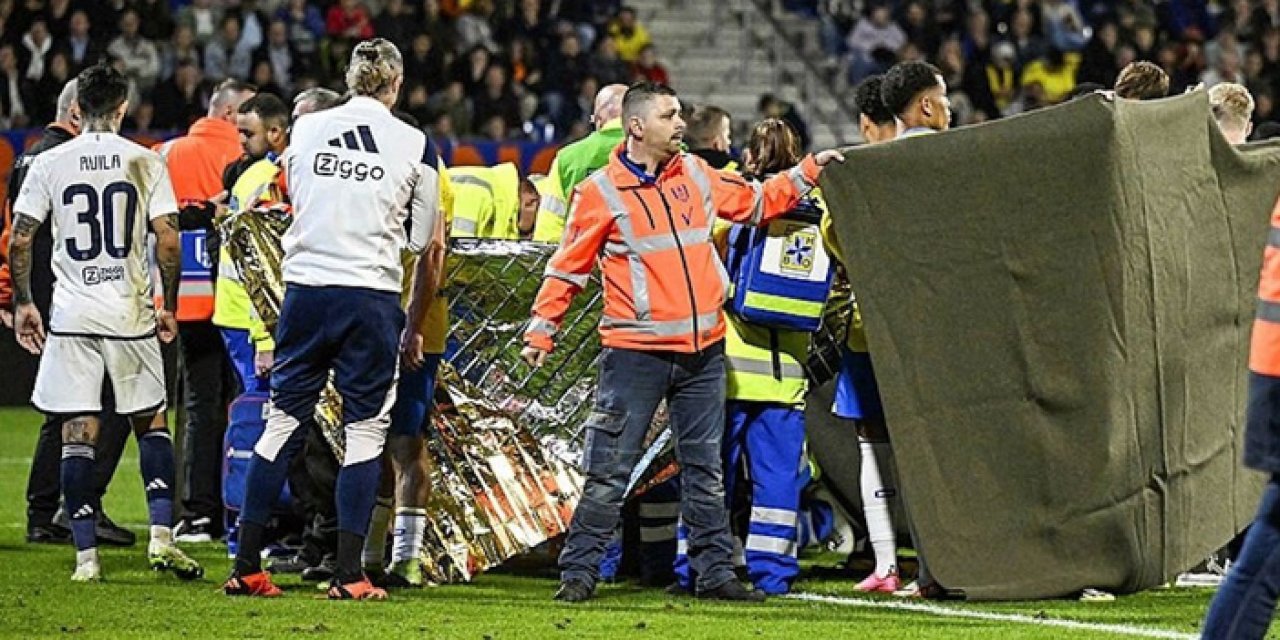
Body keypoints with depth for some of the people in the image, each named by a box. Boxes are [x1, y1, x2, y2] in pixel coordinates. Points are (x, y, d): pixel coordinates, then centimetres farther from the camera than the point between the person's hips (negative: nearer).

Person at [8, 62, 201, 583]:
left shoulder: (49, 163, 1)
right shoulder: (145, 162, -1)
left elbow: (19, 238, -1)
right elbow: (168, 240, -5)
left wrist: (23, 303, 10)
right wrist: (168, 306, 7)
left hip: (72, 315, 0)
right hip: (131, 314, 0)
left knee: (78, 433, 1)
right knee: (150, 423, 13)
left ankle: (86, 556, -1)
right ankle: (162, 535, 0)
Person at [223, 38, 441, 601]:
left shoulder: (305, 130, 7)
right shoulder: (416, 145, 1)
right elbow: (424, 248, 6)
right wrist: (415, 328, 17)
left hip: (305, 291, 2)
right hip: (372, 296, -2)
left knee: (285, 422, 8)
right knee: (365, 429, 4)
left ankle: (246, 569, 8)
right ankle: (348, 576, 0)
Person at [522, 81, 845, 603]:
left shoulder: (696, 175, 10)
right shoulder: (601, 191, -5)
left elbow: (756, 202, 24)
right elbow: (568, 267, 1)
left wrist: (808, 172, 16)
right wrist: (542, 329, -2)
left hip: (702, 351, 5)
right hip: (636, 354, -5)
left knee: (705, 471, 11)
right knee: (608, 472, -5)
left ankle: (714, 574, 17)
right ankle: (578, 574, 0)